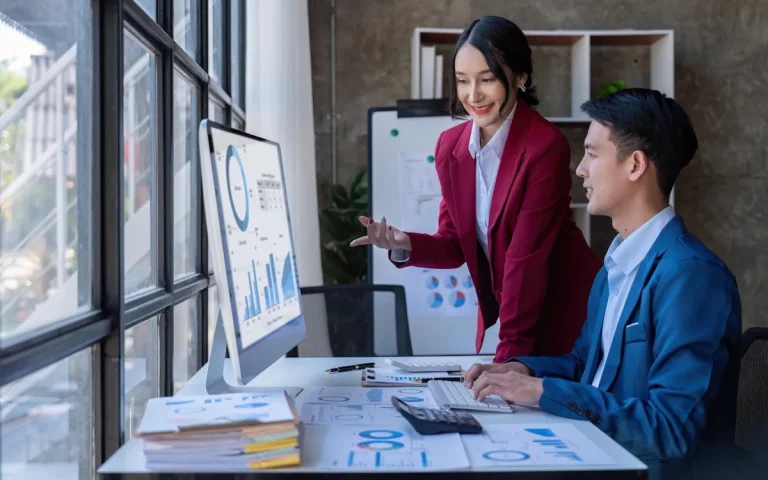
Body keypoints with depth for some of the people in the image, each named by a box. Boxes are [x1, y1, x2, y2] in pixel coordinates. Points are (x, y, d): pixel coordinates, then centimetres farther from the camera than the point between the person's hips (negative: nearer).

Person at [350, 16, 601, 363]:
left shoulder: (545, 146, -22)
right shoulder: (450, 146, -3)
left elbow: (526, 256, -23)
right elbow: (454, 246, 1)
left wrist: (510, 353, -22)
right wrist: (405, 245, -19)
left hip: (563, 312, -5)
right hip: (503, 312, 5)